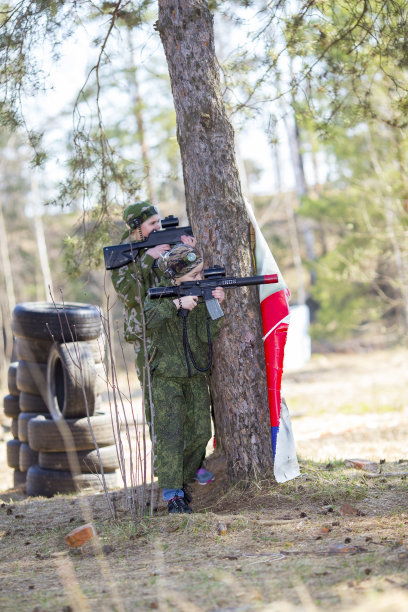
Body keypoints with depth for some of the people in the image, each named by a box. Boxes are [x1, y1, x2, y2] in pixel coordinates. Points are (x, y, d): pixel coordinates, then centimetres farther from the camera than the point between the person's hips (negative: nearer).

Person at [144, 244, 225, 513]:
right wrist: (177, 304, -33)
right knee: (170, 433, -11)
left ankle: (184, 477, 27)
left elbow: (206, 335, -9)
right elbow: (144, 318, -29)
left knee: (200, 433, 6)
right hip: (167, 376, -5)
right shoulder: (160, 294, -10)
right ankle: (173, 495, -13)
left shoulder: (201, 293, 0)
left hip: (196, 376, 5)